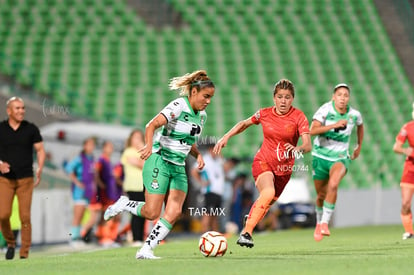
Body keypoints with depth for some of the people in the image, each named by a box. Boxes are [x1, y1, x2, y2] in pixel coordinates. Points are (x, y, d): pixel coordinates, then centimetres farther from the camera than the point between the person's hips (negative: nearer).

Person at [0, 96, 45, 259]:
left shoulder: (31, 129, 1)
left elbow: (40, 150, 4)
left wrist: (40, 170, -12)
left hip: (25, 179, 0)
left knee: (25, 217, -5)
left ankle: (24, 254, 1)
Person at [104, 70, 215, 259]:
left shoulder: (201, 115, 10)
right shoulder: (179, 106, -14)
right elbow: (152, 125, -25)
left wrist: (197, 155, 4)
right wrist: (149, 145, -43)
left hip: (178, 167, 7)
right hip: (159, 162, -7)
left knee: (174, 212, -9)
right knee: (152, 213, -9)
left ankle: (146, 250, -2)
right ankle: (123, 204, 20)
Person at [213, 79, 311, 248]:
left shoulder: (298, 117, -9)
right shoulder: (264, 114, -2)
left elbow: (308, 145, -19)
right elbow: (244, 124, 17)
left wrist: (299, 149, -41)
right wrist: (226, 137, 9)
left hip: (284, 168, 2)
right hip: (263, 162, -2)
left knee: (267, 204, 13)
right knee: (268, 192, -31)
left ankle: (249, 219, 49)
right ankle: (246, 232, -29)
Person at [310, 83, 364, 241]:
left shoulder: (354, 114, -5)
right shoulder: (325, 110, -15)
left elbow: (360, 125, 20)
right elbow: (313, 130, -28)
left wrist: (359, 146, 23)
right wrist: (334, 125, -35)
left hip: (340, 158, 0)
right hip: (321, 156, 0)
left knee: (333, 185, -30)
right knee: (321, 195, 12)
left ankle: (325, 223, -24)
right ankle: (319, 222, 42)